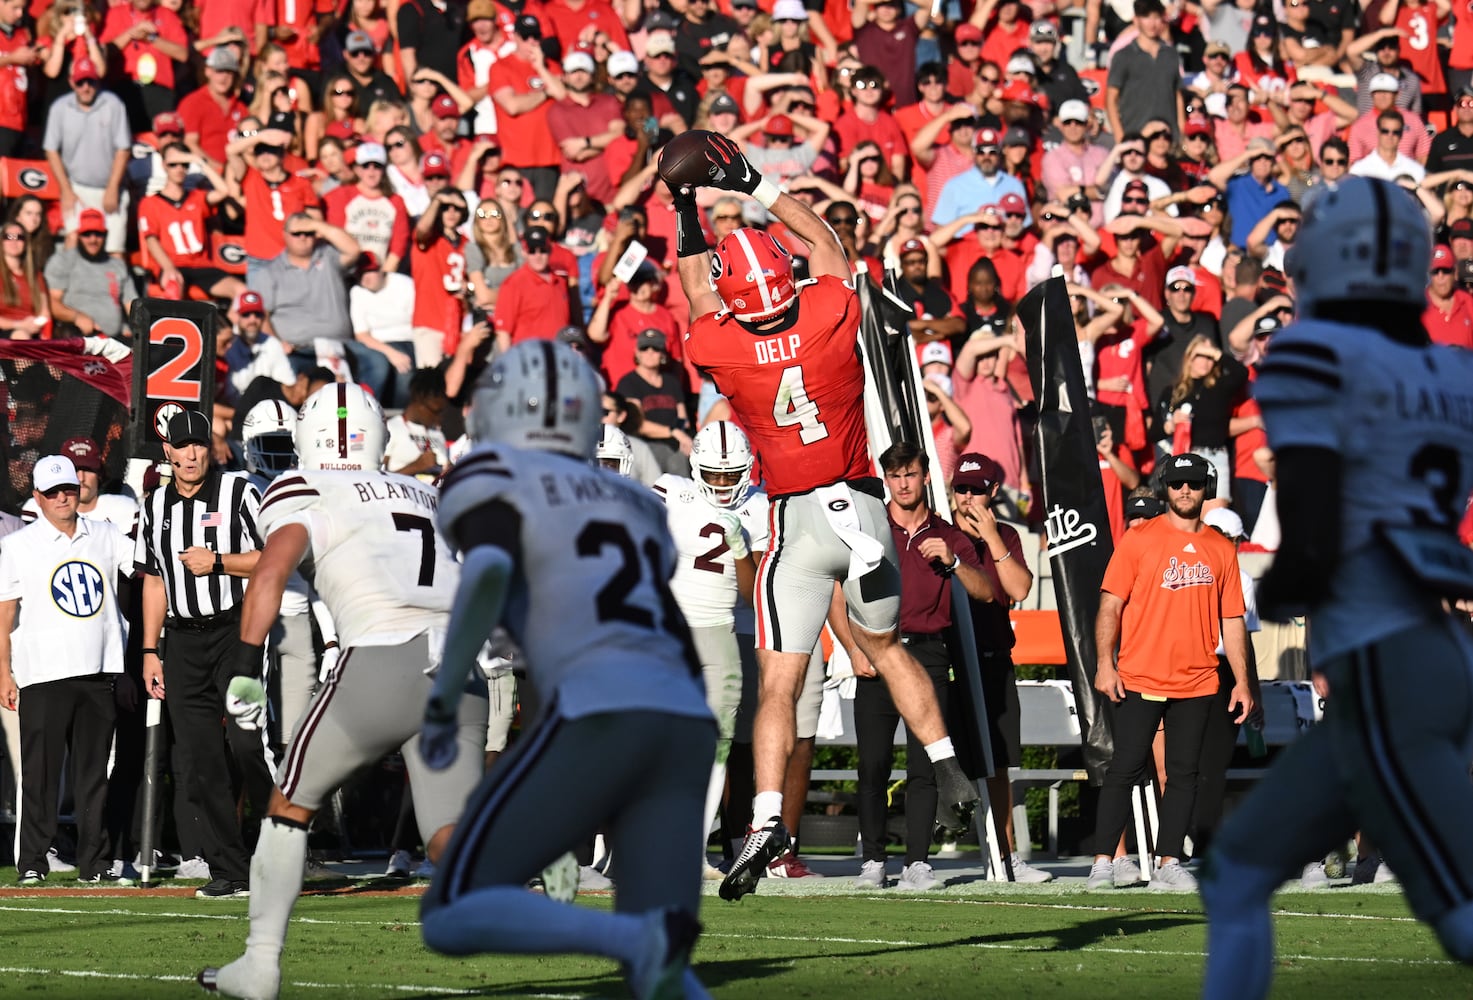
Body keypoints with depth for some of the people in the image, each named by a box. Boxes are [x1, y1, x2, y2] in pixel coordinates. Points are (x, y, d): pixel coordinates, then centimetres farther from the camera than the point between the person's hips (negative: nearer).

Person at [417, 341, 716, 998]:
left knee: (453, 917, 0)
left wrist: (441, 701, -4)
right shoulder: (635, 506, 30)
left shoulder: (492, 479, 10)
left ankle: (638, 938, -24)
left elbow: (489, 572, -12)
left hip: (600, 715, -6)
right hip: (687, 728, 6)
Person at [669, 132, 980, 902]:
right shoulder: (831, 319, -10)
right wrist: (756, 186, 15)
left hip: (800, 521, -3)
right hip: (862, 506, 3)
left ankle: (766, 817, -14)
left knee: (778, 684, -2)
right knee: (883, 644, 25)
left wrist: (686, 209, 17)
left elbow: (697, 293, 10)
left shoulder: (722, 350, -13)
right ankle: (948, 770, 18)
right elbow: (828, 249, 11)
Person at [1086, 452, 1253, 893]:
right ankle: (1103, 862, -1)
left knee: (1184, 773, 3)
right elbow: (1110, 605, -1)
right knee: (1125, 769, -5)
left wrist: (1241, 681, 8)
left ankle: (1169, 864, 7)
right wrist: (1105, 664, -11)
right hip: (1139, 681, -3)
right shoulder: (1139, 539, 2)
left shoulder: (1221, 549, 11)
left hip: (1197, 683, 3)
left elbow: (1232, 620, 14)